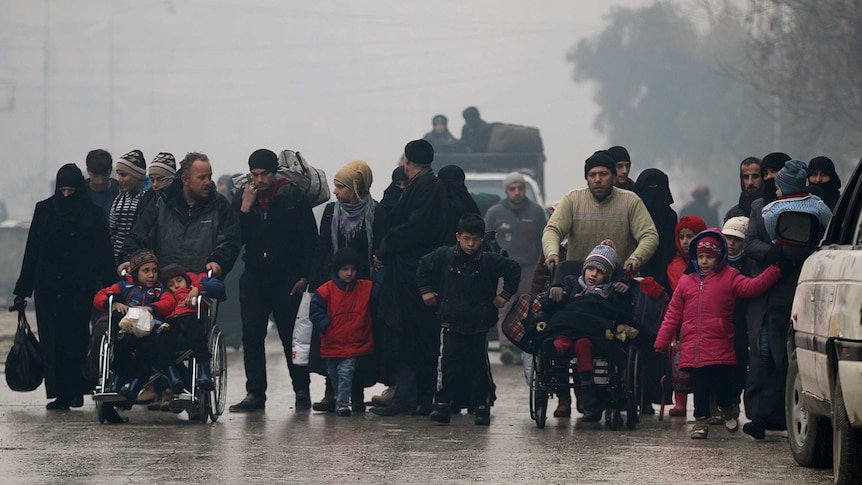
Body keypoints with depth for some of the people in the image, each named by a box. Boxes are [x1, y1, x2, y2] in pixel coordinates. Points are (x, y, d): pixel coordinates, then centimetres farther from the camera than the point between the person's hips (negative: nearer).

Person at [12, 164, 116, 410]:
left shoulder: (93, 214, 1)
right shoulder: (44, 210, 8)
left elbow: (103, 254, -2)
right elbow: (32, 251, 9)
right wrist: (23, 290, 5)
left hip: (80, 287, -2)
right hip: (48, 286, 2)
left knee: (75, 339, -6)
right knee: (51, 341, -2)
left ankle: (76, 390, 5)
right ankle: (60, 394, 1)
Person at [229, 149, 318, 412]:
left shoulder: (293, 197, -3)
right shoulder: (242, 197, 6)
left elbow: (310, 239, 0)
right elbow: (236, 238, 0)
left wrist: (304, 276, -5)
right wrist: (245, 208, -13)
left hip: (287, 279, -3)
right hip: (255, 277, 3)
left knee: (292, 336, -1)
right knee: (252, 335, -3)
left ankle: (302, 390, 10)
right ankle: (255, 393, -1)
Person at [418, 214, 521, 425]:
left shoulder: (490, 261, -4)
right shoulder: (444, 256, -1)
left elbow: (514, 270, 9)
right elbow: (424, 265, 15)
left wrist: (505, 295, 4)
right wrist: (425, 290, 10)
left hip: (480, 323, 0)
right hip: (451, 322, 0)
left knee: (479, 366, 5)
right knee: (448, 364, -7)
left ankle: (481, 406, 13)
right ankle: (442, 404, -2)